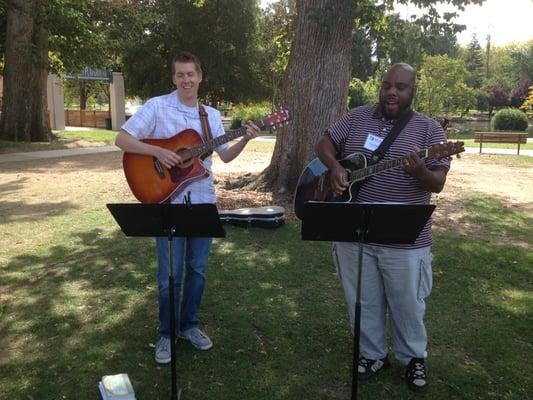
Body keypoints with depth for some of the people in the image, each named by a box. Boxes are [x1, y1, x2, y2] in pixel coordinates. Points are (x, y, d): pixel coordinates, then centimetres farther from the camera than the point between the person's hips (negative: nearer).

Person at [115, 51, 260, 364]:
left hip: (203, 200, 4)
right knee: (170, 274, 1)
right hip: (168, 201, -4)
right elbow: (122, 139, -9)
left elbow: (225, 156, 10)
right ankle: (167, 333, 21)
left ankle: (190, 325, 30)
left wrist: (246, 140, -7)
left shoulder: (212, 115, 8)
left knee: (198, 269, 12)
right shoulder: (157, 106, -5)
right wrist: (158, 151, -21)